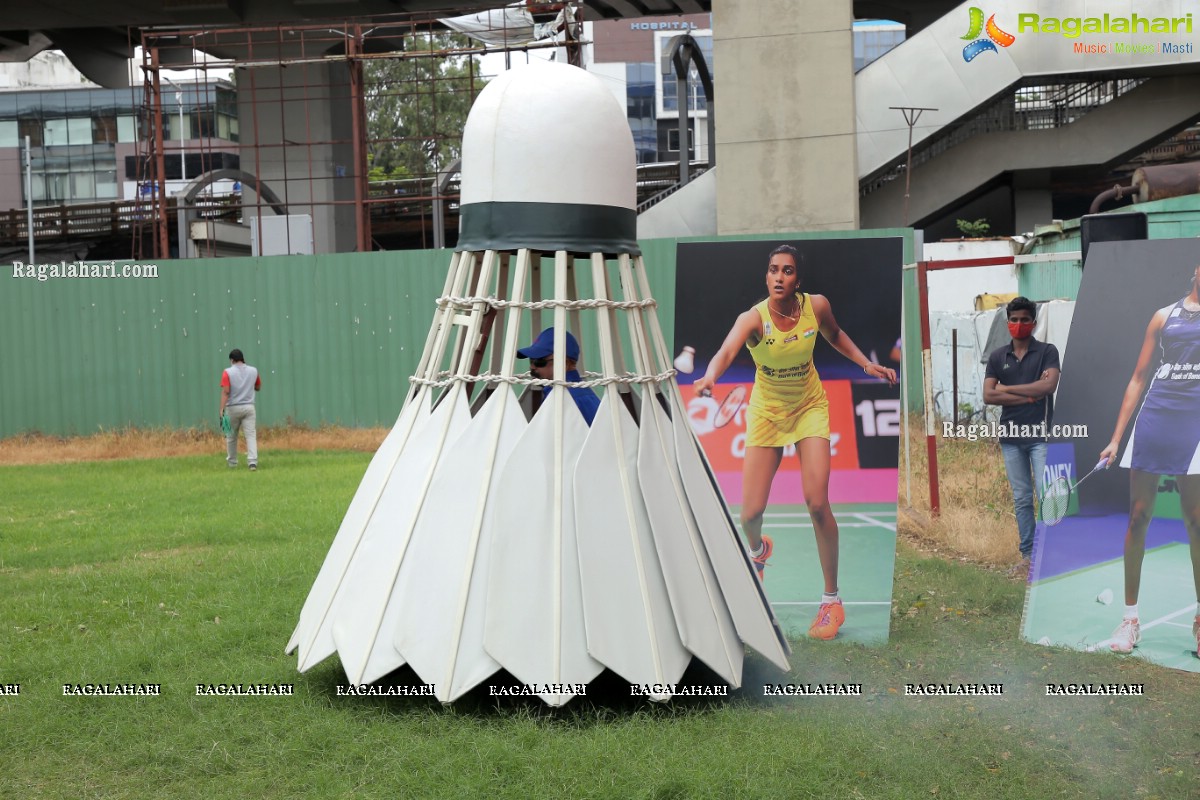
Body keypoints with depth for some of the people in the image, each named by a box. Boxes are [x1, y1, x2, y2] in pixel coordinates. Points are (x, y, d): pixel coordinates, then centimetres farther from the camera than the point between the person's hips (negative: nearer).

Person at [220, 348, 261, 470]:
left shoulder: (228, 372, -6)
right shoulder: (253, 371, 5)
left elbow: (225, 392, -14)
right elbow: (258, 387, 18)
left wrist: (222, 409, -17)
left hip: (233, 408, -2)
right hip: (249, 407, 2)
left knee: (231, 436, 13)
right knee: (251, 434, -5)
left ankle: (232, 462, 24)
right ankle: (253, 461, -20)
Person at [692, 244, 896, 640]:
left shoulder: (817, 306, -14)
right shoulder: (754, 318, -25)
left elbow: (835, 335, 10)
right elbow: (727, 350, -46)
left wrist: (866, 363, -2)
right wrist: (710, 377, -67)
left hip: (809, 407, 1)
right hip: (766, 411, -1)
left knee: (816, 502, -16)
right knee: (751, 513, -4)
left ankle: (832, 600, -1)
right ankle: (757, 550, 37)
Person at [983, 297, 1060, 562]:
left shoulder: (1047, 351, 0)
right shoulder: (997, 357, 8)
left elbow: (1049, 385, -16)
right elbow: (988, 396, -2)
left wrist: (1008, 388, -8)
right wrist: (1029, 396, -9)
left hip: (1040, 434, -3)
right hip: (1011, 435, 3)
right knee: (1021, 498, 8)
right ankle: (1027, 551, 14)